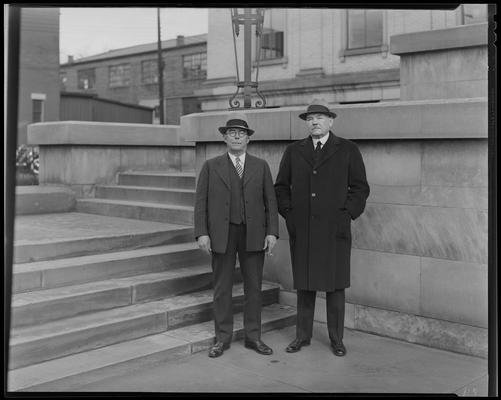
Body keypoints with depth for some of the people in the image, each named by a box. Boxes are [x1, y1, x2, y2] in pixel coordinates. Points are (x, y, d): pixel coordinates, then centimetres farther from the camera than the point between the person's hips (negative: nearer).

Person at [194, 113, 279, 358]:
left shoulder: (261, 166, 9)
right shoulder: (211, 166, 5)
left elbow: (270, 201, 6)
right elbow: (201, 202, 2)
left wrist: (272, 232, -4)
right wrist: (202, 233, -8)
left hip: (254, 234, 1)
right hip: (222, 234, -1)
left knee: (253, 286, 6)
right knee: (222, 288, 4)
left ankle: (253, 336, 18)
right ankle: (222, 338, 16)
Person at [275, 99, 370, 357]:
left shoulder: (348, 150, 4)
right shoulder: (293, 151, 10)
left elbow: (360, 187, 4)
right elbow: (281, 187, 13)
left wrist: (347, 215, -5)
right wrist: (289, 214, 2)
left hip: (335, 229, -2)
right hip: (301, 229, 2)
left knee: (335, 284, 5)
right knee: (304, 283, 8)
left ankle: (336, 338, 16)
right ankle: (302, 335, 19)